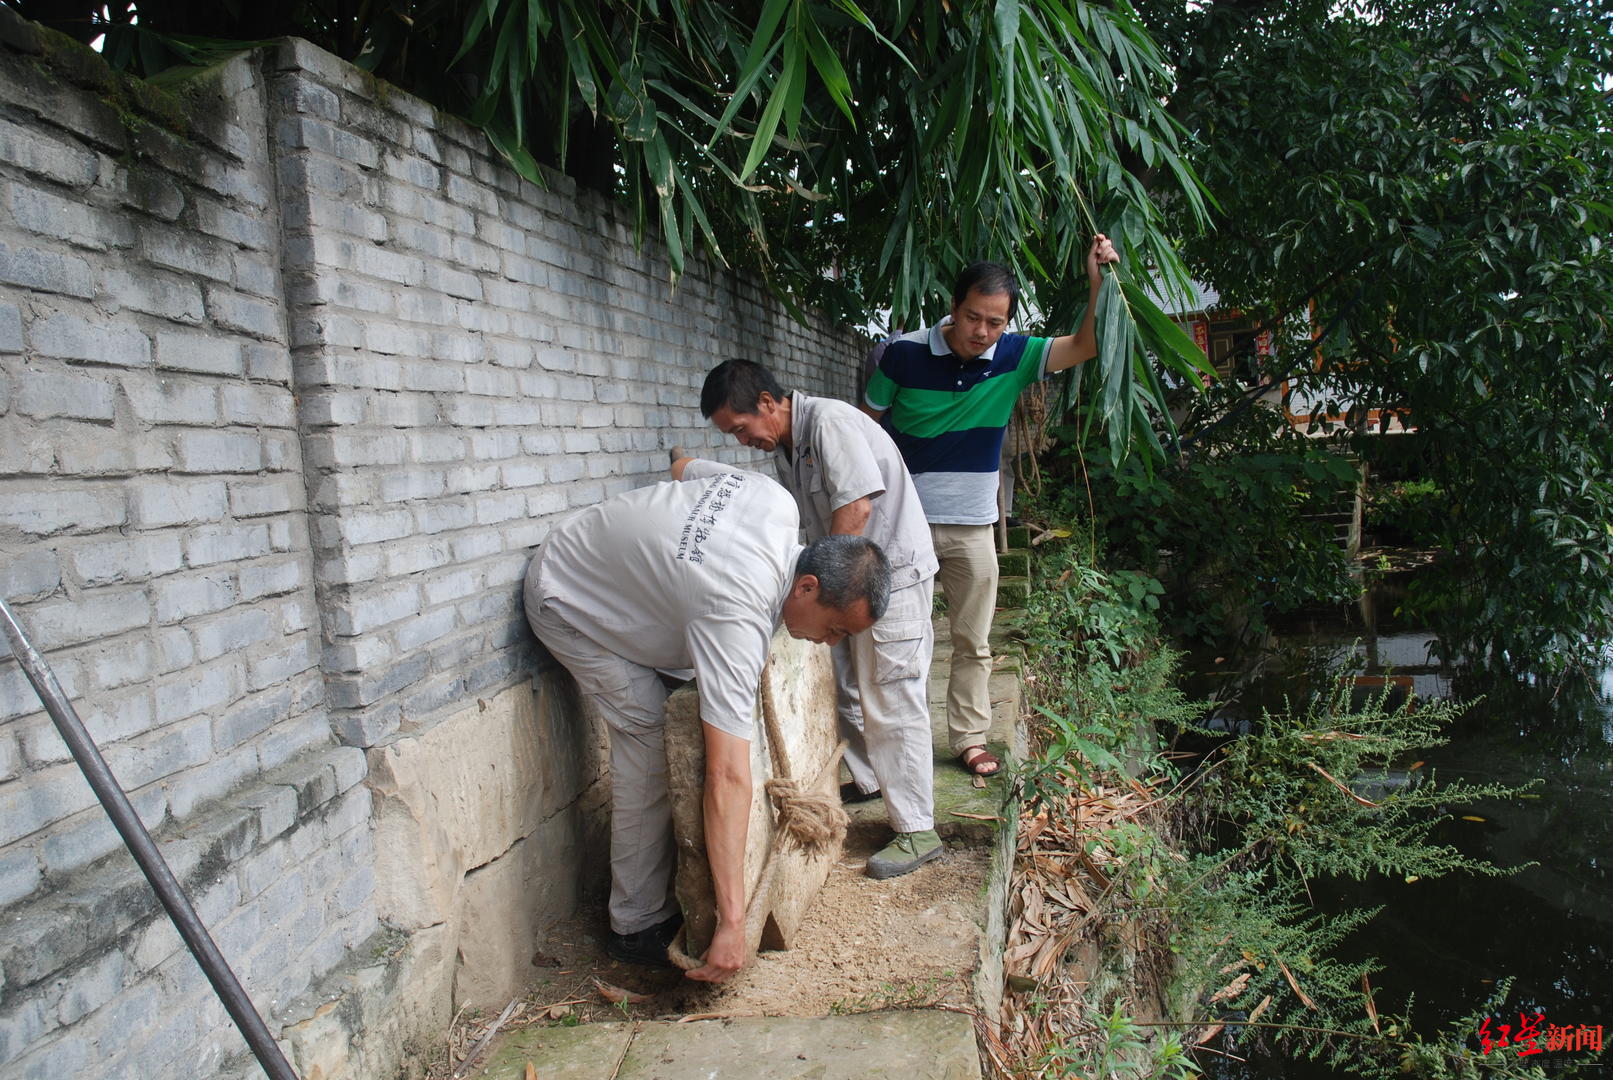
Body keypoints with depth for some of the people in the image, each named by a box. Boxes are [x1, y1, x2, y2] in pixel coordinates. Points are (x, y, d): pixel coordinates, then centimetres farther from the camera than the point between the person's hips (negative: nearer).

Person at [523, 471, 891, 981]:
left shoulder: (779, 502, -17)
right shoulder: (738, 615, -40)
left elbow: (685, 470, 6)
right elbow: (728, 776, -44)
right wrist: (732, 923, -43)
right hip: (568, 603, -9)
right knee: (650, 739, -14)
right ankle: (638, 926, -1)